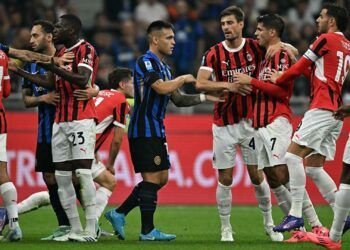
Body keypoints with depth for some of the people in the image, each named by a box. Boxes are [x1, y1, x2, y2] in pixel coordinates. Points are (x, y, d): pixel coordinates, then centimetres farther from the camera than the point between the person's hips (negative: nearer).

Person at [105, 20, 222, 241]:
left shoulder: (163, 67, 19)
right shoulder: (146, 62, -11)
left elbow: (178, 99, 20)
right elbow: (162, 88, -25)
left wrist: (205, 97, 9)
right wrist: (183, 79, -9)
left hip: (157, 131, 10)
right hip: (144, 130, -10)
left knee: (161, 178, 10)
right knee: (152, 178, -8)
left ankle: (119, 214, 13)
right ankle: (147, 230, -3)